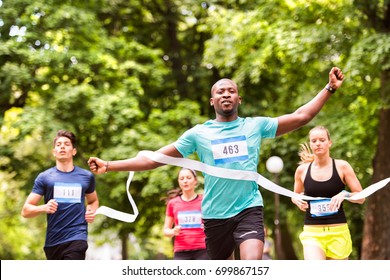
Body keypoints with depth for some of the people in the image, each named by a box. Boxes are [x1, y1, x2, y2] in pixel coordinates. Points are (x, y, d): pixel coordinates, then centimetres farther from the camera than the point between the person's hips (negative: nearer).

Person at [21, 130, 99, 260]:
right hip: (53, 241, 1)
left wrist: (92, 211, 3)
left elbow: (93, 201, 27)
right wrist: (44, 208, -20)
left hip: (77, 238, -1)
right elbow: (25, 211, 1)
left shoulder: (87, 176, 8)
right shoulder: (44, 177, 3)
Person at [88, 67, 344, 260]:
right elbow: (155, 158, 3)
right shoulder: (198, 133, 3)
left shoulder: (255, 126, 4)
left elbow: (300, 117, 0)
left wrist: (330, 88, -7)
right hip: (215, 214, 2)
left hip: (249, 209, -2)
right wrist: (109, 166, -5)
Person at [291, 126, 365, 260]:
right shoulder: (302, 170, 4)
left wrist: (345, 194, -19)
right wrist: (296, 199, -2)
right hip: (312, 232, 0)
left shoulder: (342, 166, -1)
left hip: (338, 232, 0)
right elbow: (296, 195, 21)